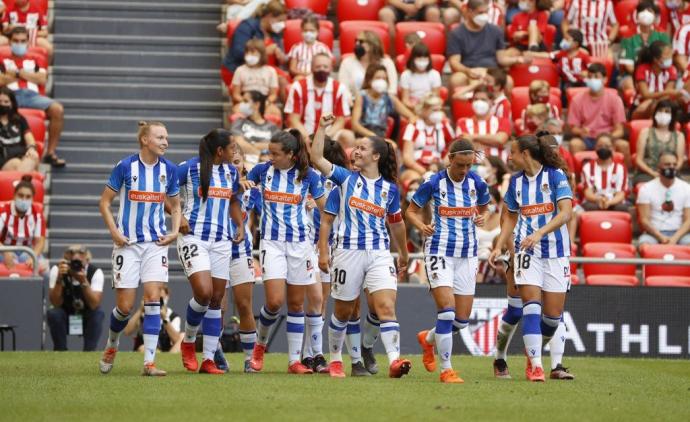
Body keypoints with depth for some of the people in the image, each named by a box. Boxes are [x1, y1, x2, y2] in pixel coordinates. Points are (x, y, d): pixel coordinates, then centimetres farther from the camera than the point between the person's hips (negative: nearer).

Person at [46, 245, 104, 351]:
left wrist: (83, 281, -42)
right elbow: (55, 303, -26)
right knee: (53, 313, -30)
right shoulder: (57, 270, -19)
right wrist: (59, 278, -39)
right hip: (64, 317, 0)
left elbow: (94, 304, -30)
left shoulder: (95, 272, -20)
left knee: (98, 313, -31)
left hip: (87, 320, 0)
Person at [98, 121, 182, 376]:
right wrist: (114, 232, -11)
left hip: (156, 242, 2)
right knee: (125, 306, -1)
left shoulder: (169, 170, 2)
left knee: (153, 298, -11)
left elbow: (175, 205, 16)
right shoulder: (125, 166, -8)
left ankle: (149, 362, -11)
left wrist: (175, 231, 0)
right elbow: (105, 202, -1)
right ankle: (111, 345, 30)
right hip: (128, 242, -2)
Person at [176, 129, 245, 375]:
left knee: (216, 299, 3)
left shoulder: (231, 171, 11)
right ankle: (188, 342, 6)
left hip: (221, 241, 6)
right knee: (204, 292, -20)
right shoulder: (189, 168, -7)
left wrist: (240, 225, 13)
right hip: (193, 237, -6)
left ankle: (209, 359, 6)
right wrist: (178, 216, -11)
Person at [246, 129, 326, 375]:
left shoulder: (308, 175, -2)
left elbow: (324, 208, 7)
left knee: (296, 303, 4)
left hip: (300, 243, 1)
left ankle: (294, 360, 9)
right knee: (275, 301, -13)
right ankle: (260, 343, 13)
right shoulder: (262, 170, 0)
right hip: (271, 242, -1)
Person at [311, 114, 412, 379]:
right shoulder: (346, 180, 3)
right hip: (348, 252, 0)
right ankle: (335, 360, 27)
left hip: (380, 254, 0)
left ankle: (394, 360, -25)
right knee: (343, 311, 10)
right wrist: (322, 128, -13)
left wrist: (403, 254, 27)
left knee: (387, 307, -15)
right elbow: (316, 158, -8)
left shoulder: (390, 188, 7)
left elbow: (396, 222, 20)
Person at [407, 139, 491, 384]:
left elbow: (484, 209, 17)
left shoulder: (477, 184, 1)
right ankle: (446, 370, -9)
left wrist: (483, 217, -6)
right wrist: (421, 226, -18)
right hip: (440, 251, -4)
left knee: (462, 320, 5)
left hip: (467, 255, 4)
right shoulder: (433, 184, -8)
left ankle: (428, 339, 36)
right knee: (447, 310, -18)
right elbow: (411, 211, 3)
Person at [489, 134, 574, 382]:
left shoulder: (556, 175, -6)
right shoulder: (517, 181, 8)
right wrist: (499, 246, 10)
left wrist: (540, 233, -27)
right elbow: (511, 217, 20)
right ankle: (535, 365, -16)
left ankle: (533, 351, 26)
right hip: (527, 250, 2)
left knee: (554, 314, -1)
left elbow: (566, 212, -15)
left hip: (556, 250, -2)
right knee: (531, 305, -15)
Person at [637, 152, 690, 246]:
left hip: (678, 233, 1)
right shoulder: (646, 189, 1)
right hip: (654, 232, -1)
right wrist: (661, 237, -19)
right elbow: (644, 220, -4)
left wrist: (675, 238, -17)